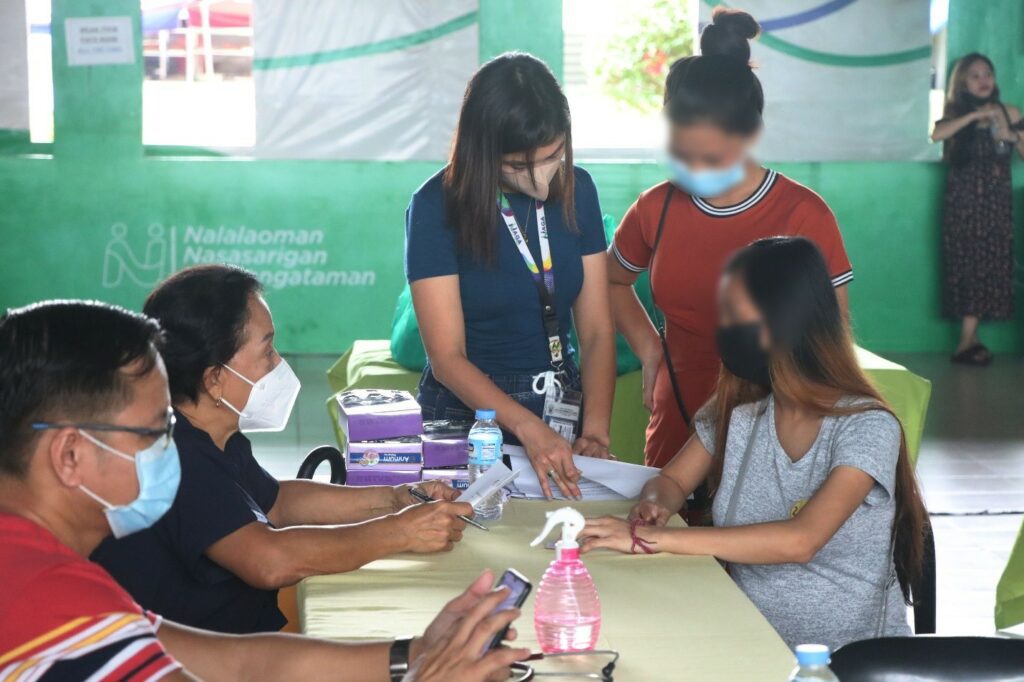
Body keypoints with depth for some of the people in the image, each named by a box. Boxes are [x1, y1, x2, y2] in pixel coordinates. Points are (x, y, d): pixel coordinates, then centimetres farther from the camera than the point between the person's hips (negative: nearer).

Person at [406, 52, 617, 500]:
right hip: (465, 412, -3)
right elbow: (447, 357, -14)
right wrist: (528, 428, -27)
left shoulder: (577, 190, 2)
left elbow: (596, 331, 1)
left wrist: (596, 430, -14)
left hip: (561, 410, 3)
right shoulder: (435, 208, -11)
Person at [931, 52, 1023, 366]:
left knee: (991, 266, -1)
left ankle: (967, 342, 4)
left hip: (997, 203, 2)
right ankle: (969, 341, -2)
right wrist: (974, 115, -20)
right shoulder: (956, 115, 3)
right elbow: (934, 135, -20)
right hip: (963, 202, -2)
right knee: (967, 265, -5)